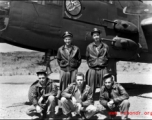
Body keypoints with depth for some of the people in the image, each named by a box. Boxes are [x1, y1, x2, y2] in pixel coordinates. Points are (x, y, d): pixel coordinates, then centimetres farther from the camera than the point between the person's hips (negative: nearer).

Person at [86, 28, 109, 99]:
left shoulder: (105, 46, 6)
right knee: (91, 88, 3)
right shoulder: (89, 47, 6)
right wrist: (90, 64, 10)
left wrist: (104, 64, 7)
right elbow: (87, 58, 17)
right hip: (92, 70, 0)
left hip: (103, 69, 0)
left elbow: (108, 58, 14)